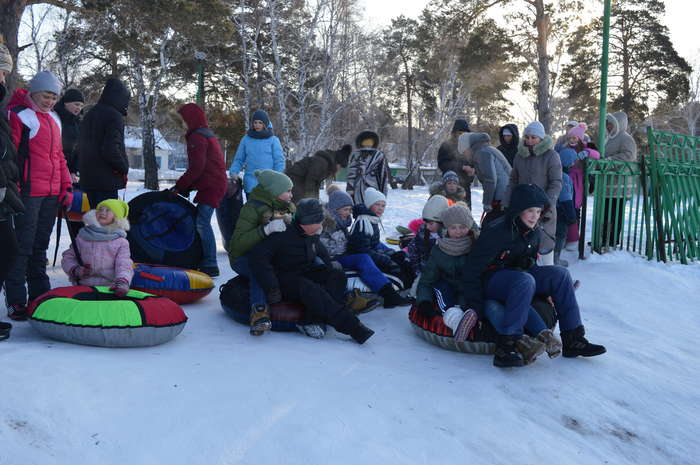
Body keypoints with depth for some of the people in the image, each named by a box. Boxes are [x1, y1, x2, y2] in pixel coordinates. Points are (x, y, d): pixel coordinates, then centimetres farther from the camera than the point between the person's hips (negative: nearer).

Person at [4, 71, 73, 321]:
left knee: (40, 245, 14)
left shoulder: (53, 118, 18)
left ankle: (40, 296, 22)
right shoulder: (18, 114, -5)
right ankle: (16, 302, 0)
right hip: (29, 191, -7)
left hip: (51, 193, 7)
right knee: (23, 246, -5)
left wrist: (66, 187, 17)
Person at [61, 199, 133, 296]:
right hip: (82, 287, 1)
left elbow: (124, 265, -3)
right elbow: (68, 257, 21)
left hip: (109, 288, -1)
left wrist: (122, 282, -23)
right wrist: (75, 270, -1)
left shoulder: (121, 242, 10)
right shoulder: (83, 236, 17)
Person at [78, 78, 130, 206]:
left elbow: (81, 147, 20)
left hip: (87, 177, 9)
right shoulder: (114, 116, -12)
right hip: (107, 179, -9)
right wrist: (124, 168, -8)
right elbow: (111, 148, -20)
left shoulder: (89, 114, 16)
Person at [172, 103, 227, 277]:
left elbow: (196, 168, -18)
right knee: (201, 222, 12)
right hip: (216, 184, 10)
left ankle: (210, 265, -14)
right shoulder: (208, 135, 23)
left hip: (210, 187, -10)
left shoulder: (197, 137, -10)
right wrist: (186, 187, 16)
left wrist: (179, 186, -10)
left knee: (202, 223, -13)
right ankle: (205, 261, 16)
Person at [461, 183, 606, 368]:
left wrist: (545, 292, 12)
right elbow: (471, 270, -20)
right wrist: (474, 308, -23)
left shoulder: (535, 232, 3)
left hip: (518, 275, 8)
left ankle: (573, 340, -9)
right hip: (489, 281, -7)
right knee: (525, 280, -37)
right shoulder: (496, 232, -21)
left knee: (560, 274, -11)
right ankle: (504, 348, -42)